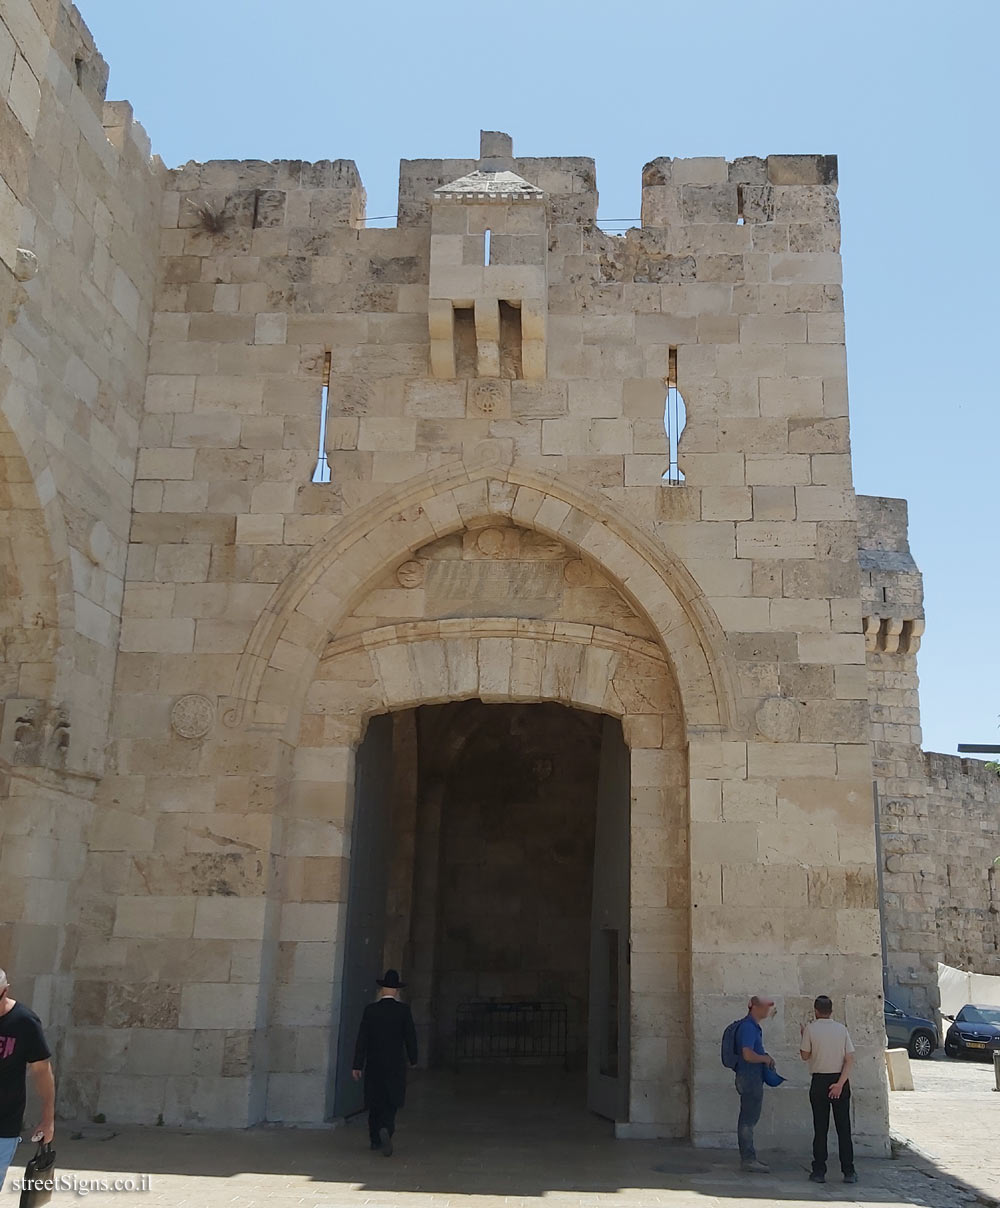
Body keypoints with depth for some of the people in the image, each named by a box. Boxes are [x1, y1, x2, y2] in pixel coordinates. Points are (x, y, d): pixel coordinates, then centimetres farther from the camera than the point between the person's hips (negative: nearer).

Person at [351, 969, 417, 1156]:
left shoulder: (371, 1009, -3)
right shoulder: (403, 1010, -6)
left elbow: (362, 1038, -4)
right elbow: (410, 1036, -2)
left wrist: (358, 1065, -2)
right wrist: (413, 1059, 12)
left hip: (374, 1064, 2)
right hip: (395, 1064, -2)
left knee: (375, 1102, 15)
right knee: (391, 1102, 3)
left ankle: (375, 1139, 22)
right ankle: (386, 1129, -21)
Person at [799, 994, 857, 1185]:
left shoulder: (811, 1029, -5)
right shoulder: (841, 1029, 1)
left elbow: (805, 1056, 1)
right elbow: (850, 1059, -5)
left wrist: (803, 1036, 15)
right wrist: (840, 1083, -8)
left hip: (819, 1081, -1)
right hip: (840, 1079, 2)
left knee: (820, 1128, 4)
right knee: (843, 1128, 7)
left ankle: (819, 1171, 5)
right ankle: (848, 1172, 7)